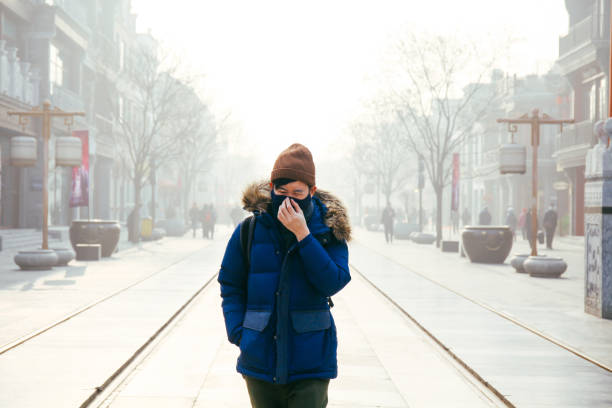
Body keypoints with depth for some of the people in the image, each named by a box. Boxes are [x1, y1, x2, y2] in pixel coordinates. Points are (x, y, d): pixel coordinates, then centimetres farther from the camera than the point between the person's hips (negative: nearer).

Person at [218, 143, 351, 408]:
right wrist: (238, 333, -6)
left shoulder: (329, 231, -2)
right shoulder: (250, 230, 0)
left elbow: (332, 283, -15)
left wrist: (302, 234, -20)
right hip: (260, 359, 2)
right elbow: (231, 287, 7)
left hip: (311, 360, -2)